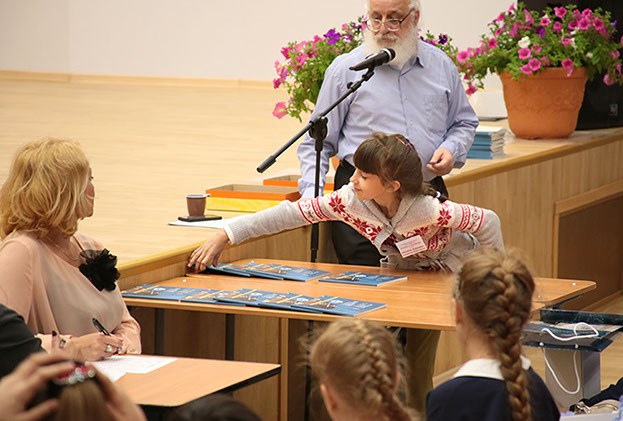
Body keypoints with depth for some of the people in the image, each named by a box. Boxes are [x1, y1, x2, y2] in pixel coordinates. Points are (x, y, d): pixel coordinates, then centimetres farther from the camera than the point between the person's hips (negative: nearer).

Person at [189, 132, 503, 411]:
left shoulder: (428, 209, -37)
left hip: (446, 272, -5)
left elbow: (487, 221, -27)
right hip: (399, 273, 5)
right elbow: (292, 213, -26)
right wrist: (226, 235, -30)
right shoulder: (349, 201, -26)